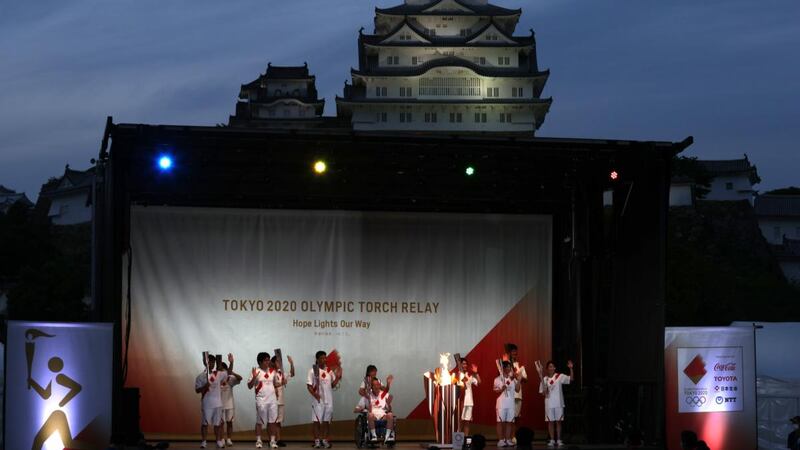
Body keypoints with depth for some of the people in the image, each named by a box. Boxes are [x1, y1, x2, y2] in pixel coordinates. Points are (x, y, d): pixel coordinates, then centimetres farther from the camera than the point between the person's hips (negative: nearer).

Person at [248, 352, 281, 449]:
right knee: (260, 421, 2)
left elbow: (276, 384, 18)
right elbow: (249, 386, -4)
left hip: (272, 399, 4)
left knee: (272, 421, 5)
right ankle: (258, 441, 10)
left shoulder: (273, 371, 9)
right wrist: (254, 377, -21)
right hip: (261, 400, -4)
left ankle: (272, 441, 10)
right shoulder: (256, 371, -4)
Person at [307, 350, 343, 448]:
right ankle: (317, 440, 3)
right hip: (318, 399, -3)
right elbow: (309, 385, -5)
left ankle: (325, 440, 12)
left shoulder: (329, 370, 7)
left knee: (326, 420, 6)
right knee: (316, 420, -2)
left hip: (328, 399, 3)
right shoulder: (313, 370, -4)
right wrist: (314, 394, -20)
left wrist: (338, 377, -5)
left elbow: (333, 385, 9)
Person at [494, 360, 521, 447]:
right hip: (501, 403, -4)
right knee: (500, 421, -4)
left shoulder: (512, 379, 11)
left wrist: (518, 380, -2)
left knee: (509, 421, 3)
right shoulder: (498, 379, 0)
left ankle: (508, 440, 7)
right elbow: (496, 391, -4)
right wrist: (502, 388, -21)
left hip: (511, 403, 4)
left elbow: (517, 390, 4)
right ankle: (500, 440, -3)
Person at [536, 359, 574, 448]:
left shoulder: (560, 376, 0)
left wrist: (571, 368, -20)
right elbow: (542, 393, 6)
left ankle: (559, 440, 5)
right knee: (550, 421, 2)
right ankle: (552, 440, 7)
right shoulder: (544, 379, 4)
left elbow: (571, 378, -10)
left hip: (559, 402, -1)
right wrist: (545, 391, -16)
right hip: (549, 403, 1)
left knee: (558, 421, 1)